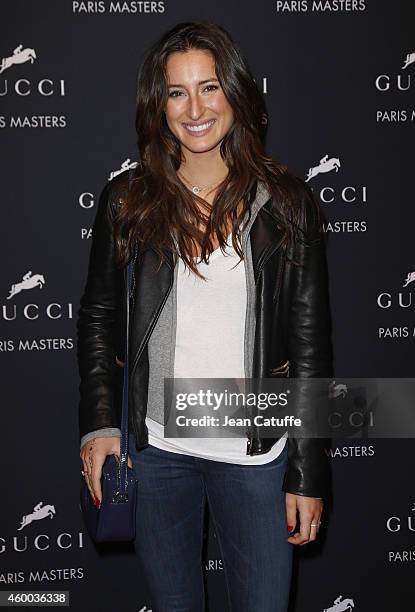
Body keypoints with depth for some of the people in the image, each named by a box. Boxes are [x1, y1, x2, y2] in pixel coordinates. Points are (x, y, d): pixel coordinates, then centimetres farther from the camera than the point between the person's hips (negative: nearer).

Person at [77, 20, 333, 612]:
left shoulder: (287, 202, -5)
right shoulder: (128, 200, -1)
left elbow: (311, 342, -4)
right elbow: (97, 318, 7)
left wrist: (309, 475, -5)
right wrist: (99, 424, -5)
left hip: (257, 452, -1)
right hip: (154, 447, 2)